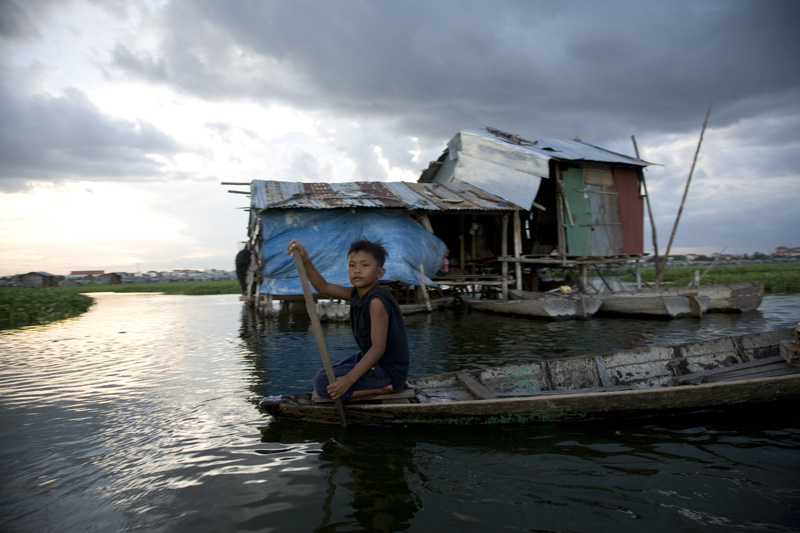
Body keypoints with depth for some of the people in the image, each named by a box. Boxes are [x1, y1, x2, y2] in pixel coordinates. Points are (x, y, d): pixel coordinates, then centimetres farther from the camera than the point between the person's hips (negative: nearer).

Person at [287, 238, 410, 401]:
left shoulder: (377, 301, -25)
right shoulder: (357, 293, 3)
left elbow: (378, 348, -31)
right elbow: (323, 287, 5)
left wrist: (349, 379, -37)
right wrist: (305, 261, -10)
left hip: (387, 369, -10)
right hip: (371, 359, 10)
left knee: (324, 384, -19)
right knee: (325, 374, 25)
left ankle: (384, 388, -10)